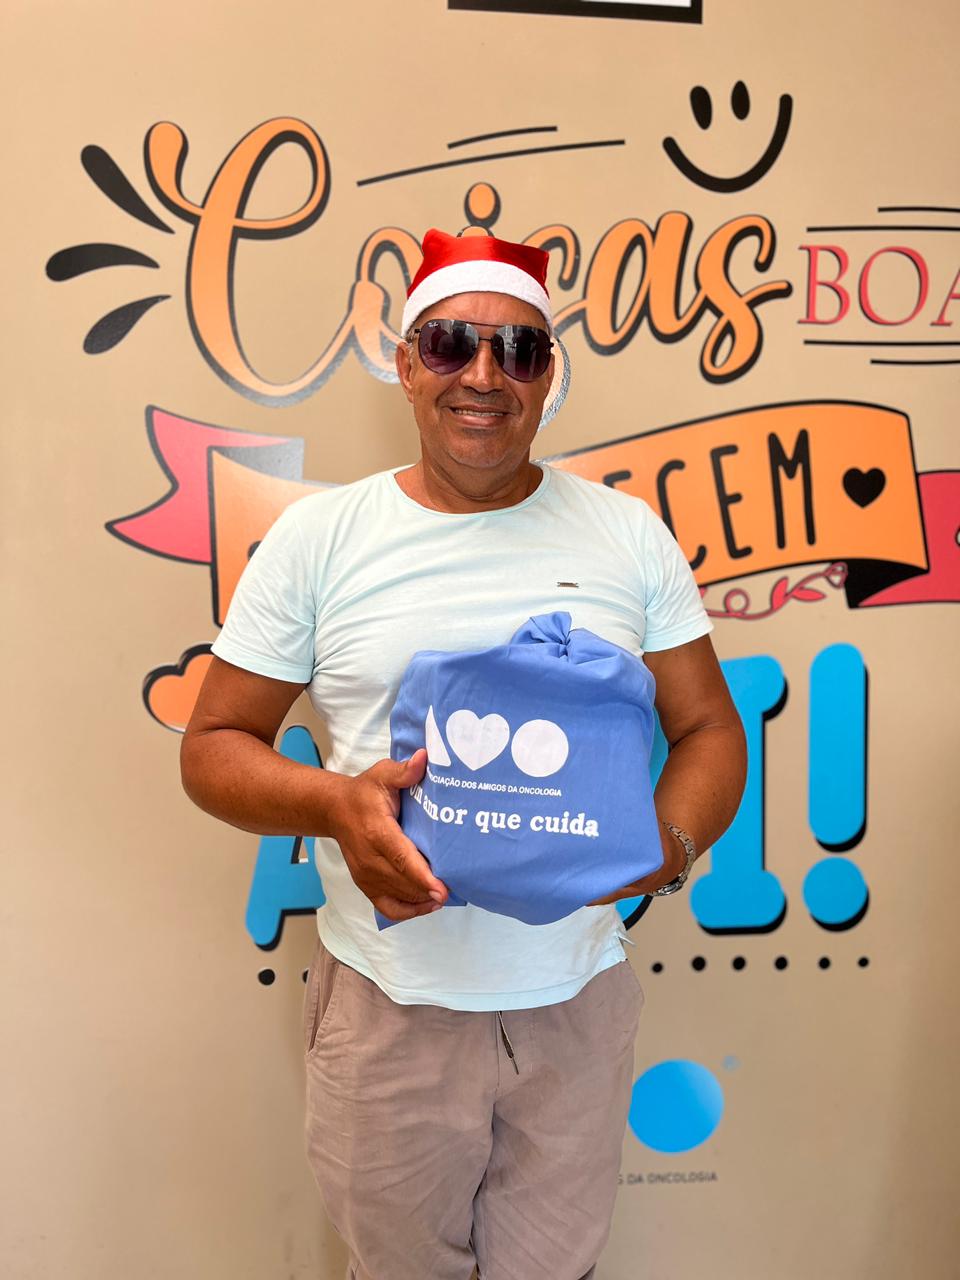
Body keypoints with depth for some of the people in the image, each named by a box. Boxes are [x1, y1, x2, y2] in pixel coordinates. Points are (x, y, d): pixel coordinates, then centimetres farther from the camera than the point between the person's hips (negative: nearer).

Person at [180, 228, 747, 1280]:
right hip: (388, 1005, -1)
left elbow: (709, 728, 4)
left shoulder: (629, 534, 0)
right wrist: (332, 801, -21)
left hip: (579, 1000, 2)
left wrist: (672, 841, -17)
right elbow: (213, 743, -1)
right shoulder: (318, 536, -5)